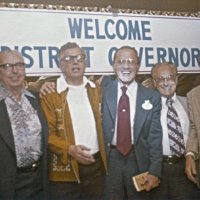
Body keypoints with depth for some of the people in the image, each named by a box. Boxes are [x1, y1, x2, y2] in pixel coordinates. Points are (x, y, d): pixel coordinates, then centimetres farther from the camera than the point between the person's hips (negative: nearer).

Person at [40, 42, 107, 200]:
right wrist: (70, 149, -22)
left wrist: (103, 155, 7)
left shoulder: (96, 90, 10)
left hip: (96, 165, 4)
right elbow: (47, 133, -8)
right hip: (65, 170, -4)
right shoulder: (50, 94, -5)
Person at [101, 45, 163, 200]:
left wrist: (154, 171, -6)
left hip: (138, 160, 0)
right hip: (109, 158, 0)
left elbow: (155, 137, -1)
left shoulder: (152, 97, -1)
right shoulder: (105, 88, 0)